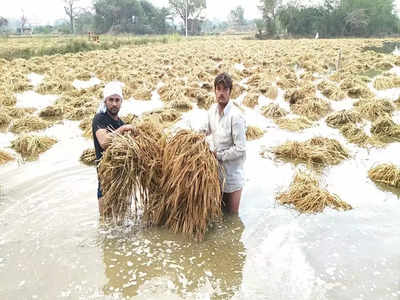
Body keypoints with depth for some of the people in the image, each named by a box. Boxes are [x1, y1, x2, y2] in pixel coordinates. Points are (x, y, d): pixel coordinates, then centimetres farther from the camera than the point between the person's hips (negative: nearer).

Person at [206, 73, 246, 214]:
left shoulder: (235, 116, -24)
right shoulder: (213, 109, -1)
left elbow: (240, 149, -23)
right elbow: (206, 130, 17)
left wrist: (218, 155, -16)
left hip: (232, 171, -6)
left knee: (231, 214, 8)